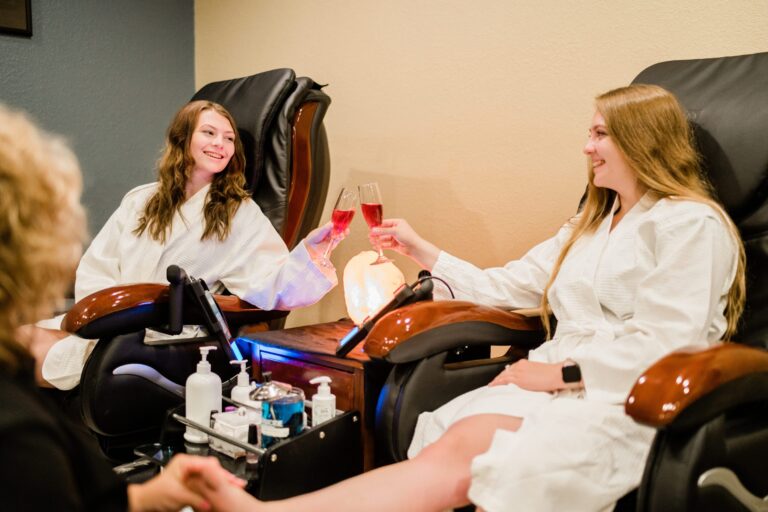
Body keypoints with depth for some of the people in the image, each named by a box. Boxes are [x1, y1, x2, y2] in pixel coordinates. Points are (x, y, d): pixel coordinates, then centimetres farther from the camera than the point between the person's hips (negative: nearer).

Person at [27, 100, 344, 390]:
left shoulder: (240, 214, 2)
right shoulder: (140, 200, 14)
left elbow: (267, 285, -9)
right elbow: (95, 268, 11)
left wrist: (307, 255, -29)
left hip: (164, 337, -4)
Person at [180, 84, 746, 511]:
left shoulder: (691, 224, 0)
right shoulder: (589, 225, 26)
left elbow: (663, 347, -11)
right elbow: (505, 285, 23)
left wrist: (561, 371, -14)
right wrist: (421, 250, 21)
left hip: (624, 404, -6)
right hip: (557, 384, 6)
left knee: (462, 449, -31)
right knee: (450, 432, -26)